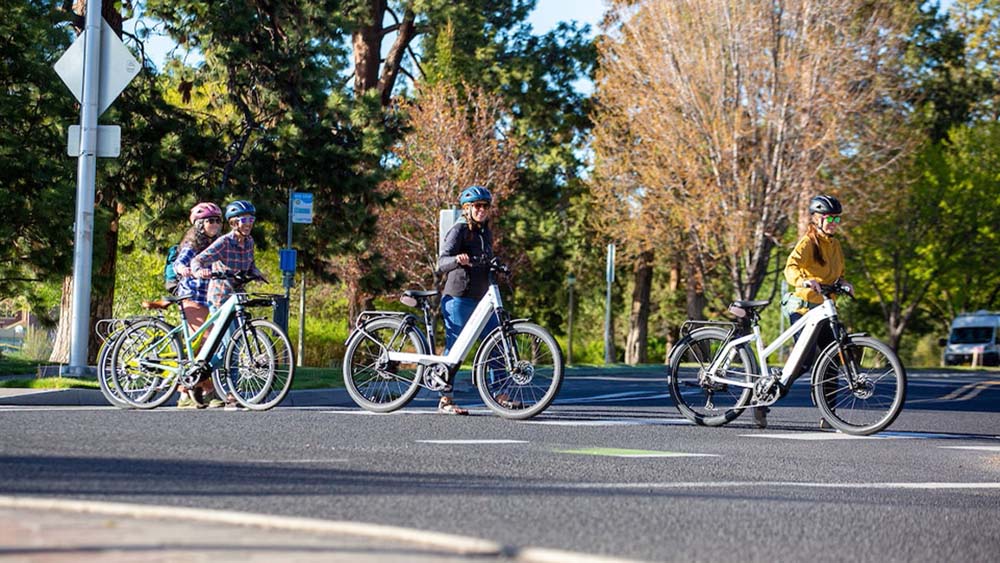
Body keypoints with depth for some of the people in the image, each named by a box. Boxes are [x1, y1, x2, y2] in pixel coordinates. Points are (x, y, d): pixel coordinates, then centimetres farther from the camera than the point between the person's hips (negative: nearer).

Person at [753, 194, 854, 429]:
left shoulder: (835, 245, 14)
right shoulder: (808, 243, -10)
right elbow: (791, 267, -27)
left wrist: (844, 284, -2)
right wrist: (803, 281, -47)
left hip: (824, 309, 8)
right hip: (803, 307, -8)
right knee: (804, 360, -13)